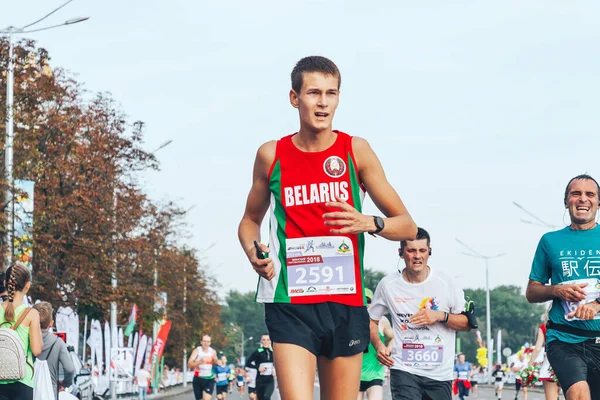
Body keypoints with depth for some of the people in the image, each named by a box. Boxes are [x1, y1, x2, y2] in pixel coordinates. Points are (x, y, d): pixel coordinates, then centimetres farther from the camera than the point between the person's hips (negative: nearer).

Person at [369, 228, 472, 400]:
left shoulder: (445, 283, -2)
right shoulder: (388, 285, -1)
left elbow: (467, 323, 4)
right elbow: (371, 319, 12)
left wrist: (441, 316, -14)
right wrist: (378, 345, -7)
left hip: (440, 373, 2)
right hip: (404, 371, -2)